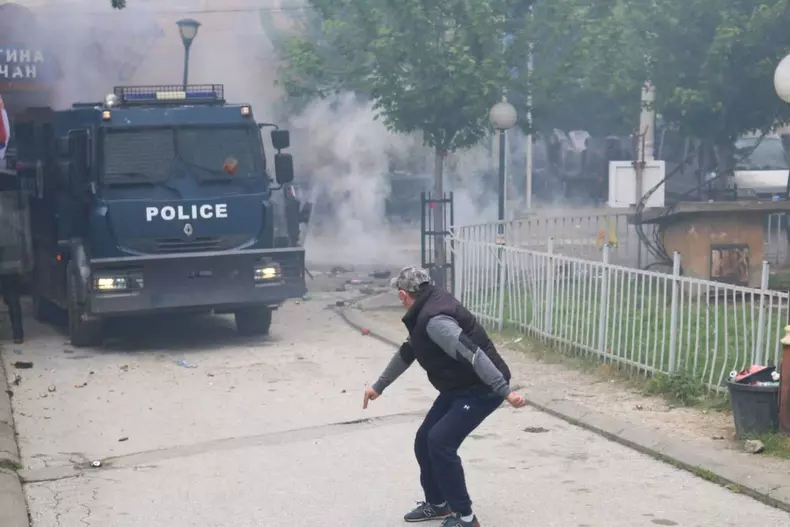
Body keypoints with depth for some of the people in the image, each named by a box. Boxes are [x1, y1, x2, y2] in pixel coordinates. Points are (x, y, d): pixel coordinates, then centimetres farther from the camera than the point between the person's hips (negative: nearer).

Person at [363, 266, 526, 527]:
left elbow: (473, 354, -33)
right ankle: (437, 503, 30)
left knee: (440, 442, -17)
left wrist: (505, 391, -36)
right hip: (458, 387, 10)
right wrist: (379, 386, 32)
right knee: (424, 440, 11)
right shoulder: (424, 313, 8)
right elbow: (407, 353, 23)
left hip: (482, 389, -10)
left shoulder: (434, 319, -26)